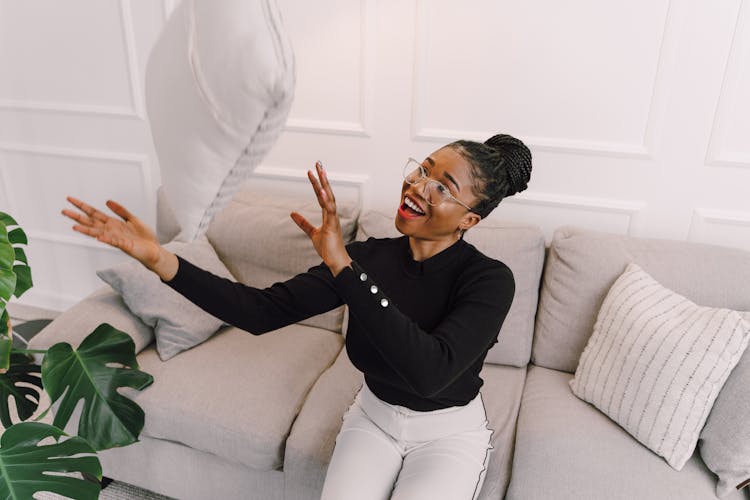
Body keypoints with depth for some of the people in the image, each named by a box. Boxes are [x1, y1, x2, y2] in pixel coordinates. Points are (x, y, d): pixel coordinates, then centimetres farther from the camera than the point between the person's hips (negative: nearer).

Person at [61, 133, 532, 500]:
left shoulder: (490, 280, -25)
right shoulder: (369, 255, -13)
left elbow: (429, 372, -41)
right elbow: (263, 311, -18)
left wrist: (342, 266, -44)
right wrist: (160, 259, -29)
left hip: (449, 429, -2)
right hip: (374, 414, 3)